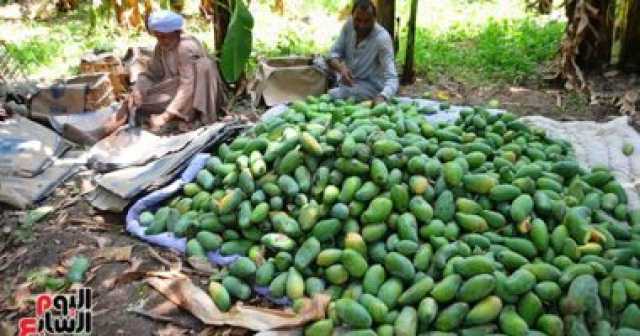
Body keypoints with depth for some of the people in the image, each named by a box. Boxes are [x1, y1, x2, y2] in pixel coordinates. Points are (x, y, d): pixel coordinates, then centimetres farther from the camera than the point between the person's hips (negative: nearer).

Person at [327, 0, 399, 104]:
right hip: (348, 82, 7)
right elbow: (334, 54, -3)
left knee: (331, 96, -30)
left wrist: (382, 97, -54)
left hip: (371, 86, -6)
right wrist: (341, 68, -27)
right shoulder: (349, 25, -8)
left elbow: (391, 78, -32)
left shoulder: (382, 38, -25)